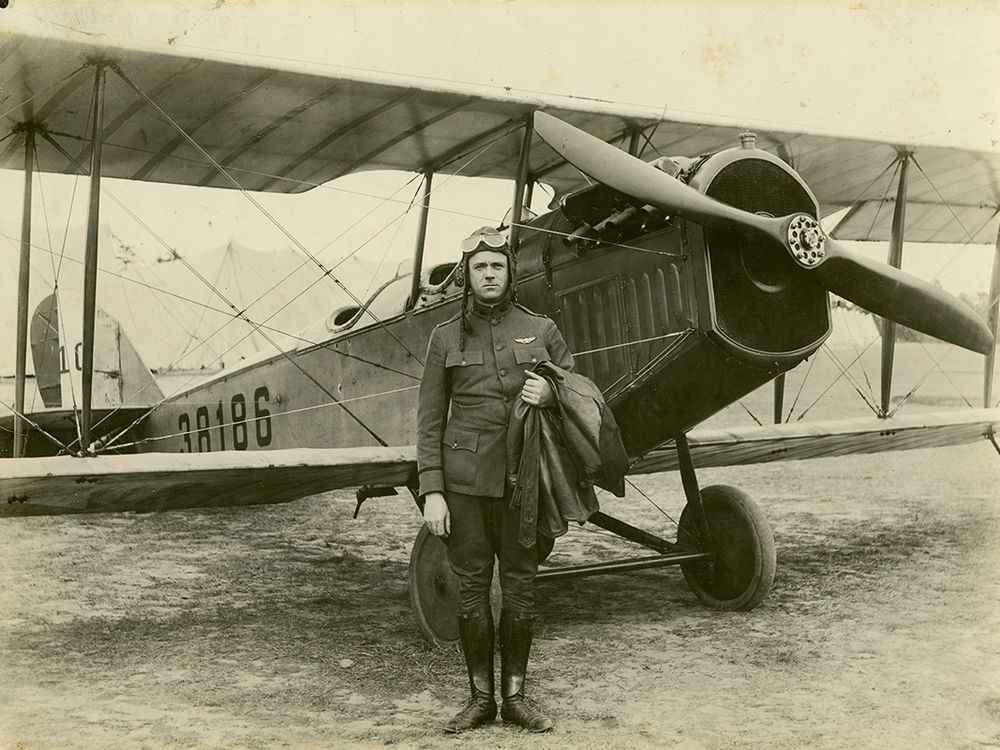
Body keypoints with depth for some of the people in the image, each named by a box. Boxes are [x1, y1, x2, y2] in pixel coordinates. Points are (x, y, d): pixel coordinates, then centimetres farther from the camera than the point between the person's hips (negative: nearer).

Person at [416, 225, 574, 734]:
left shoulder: (541, 330, 4)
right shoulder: (446, 337, 3)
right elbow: (430, 420, 2)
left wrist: (550, 395, -14)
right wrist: (431, 492, -6)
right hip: (464, 479, 0)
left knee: (519, 584, 6)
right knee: (471, 586, 5)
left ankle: (515, 696, 20)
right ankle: (480, 697, 18)